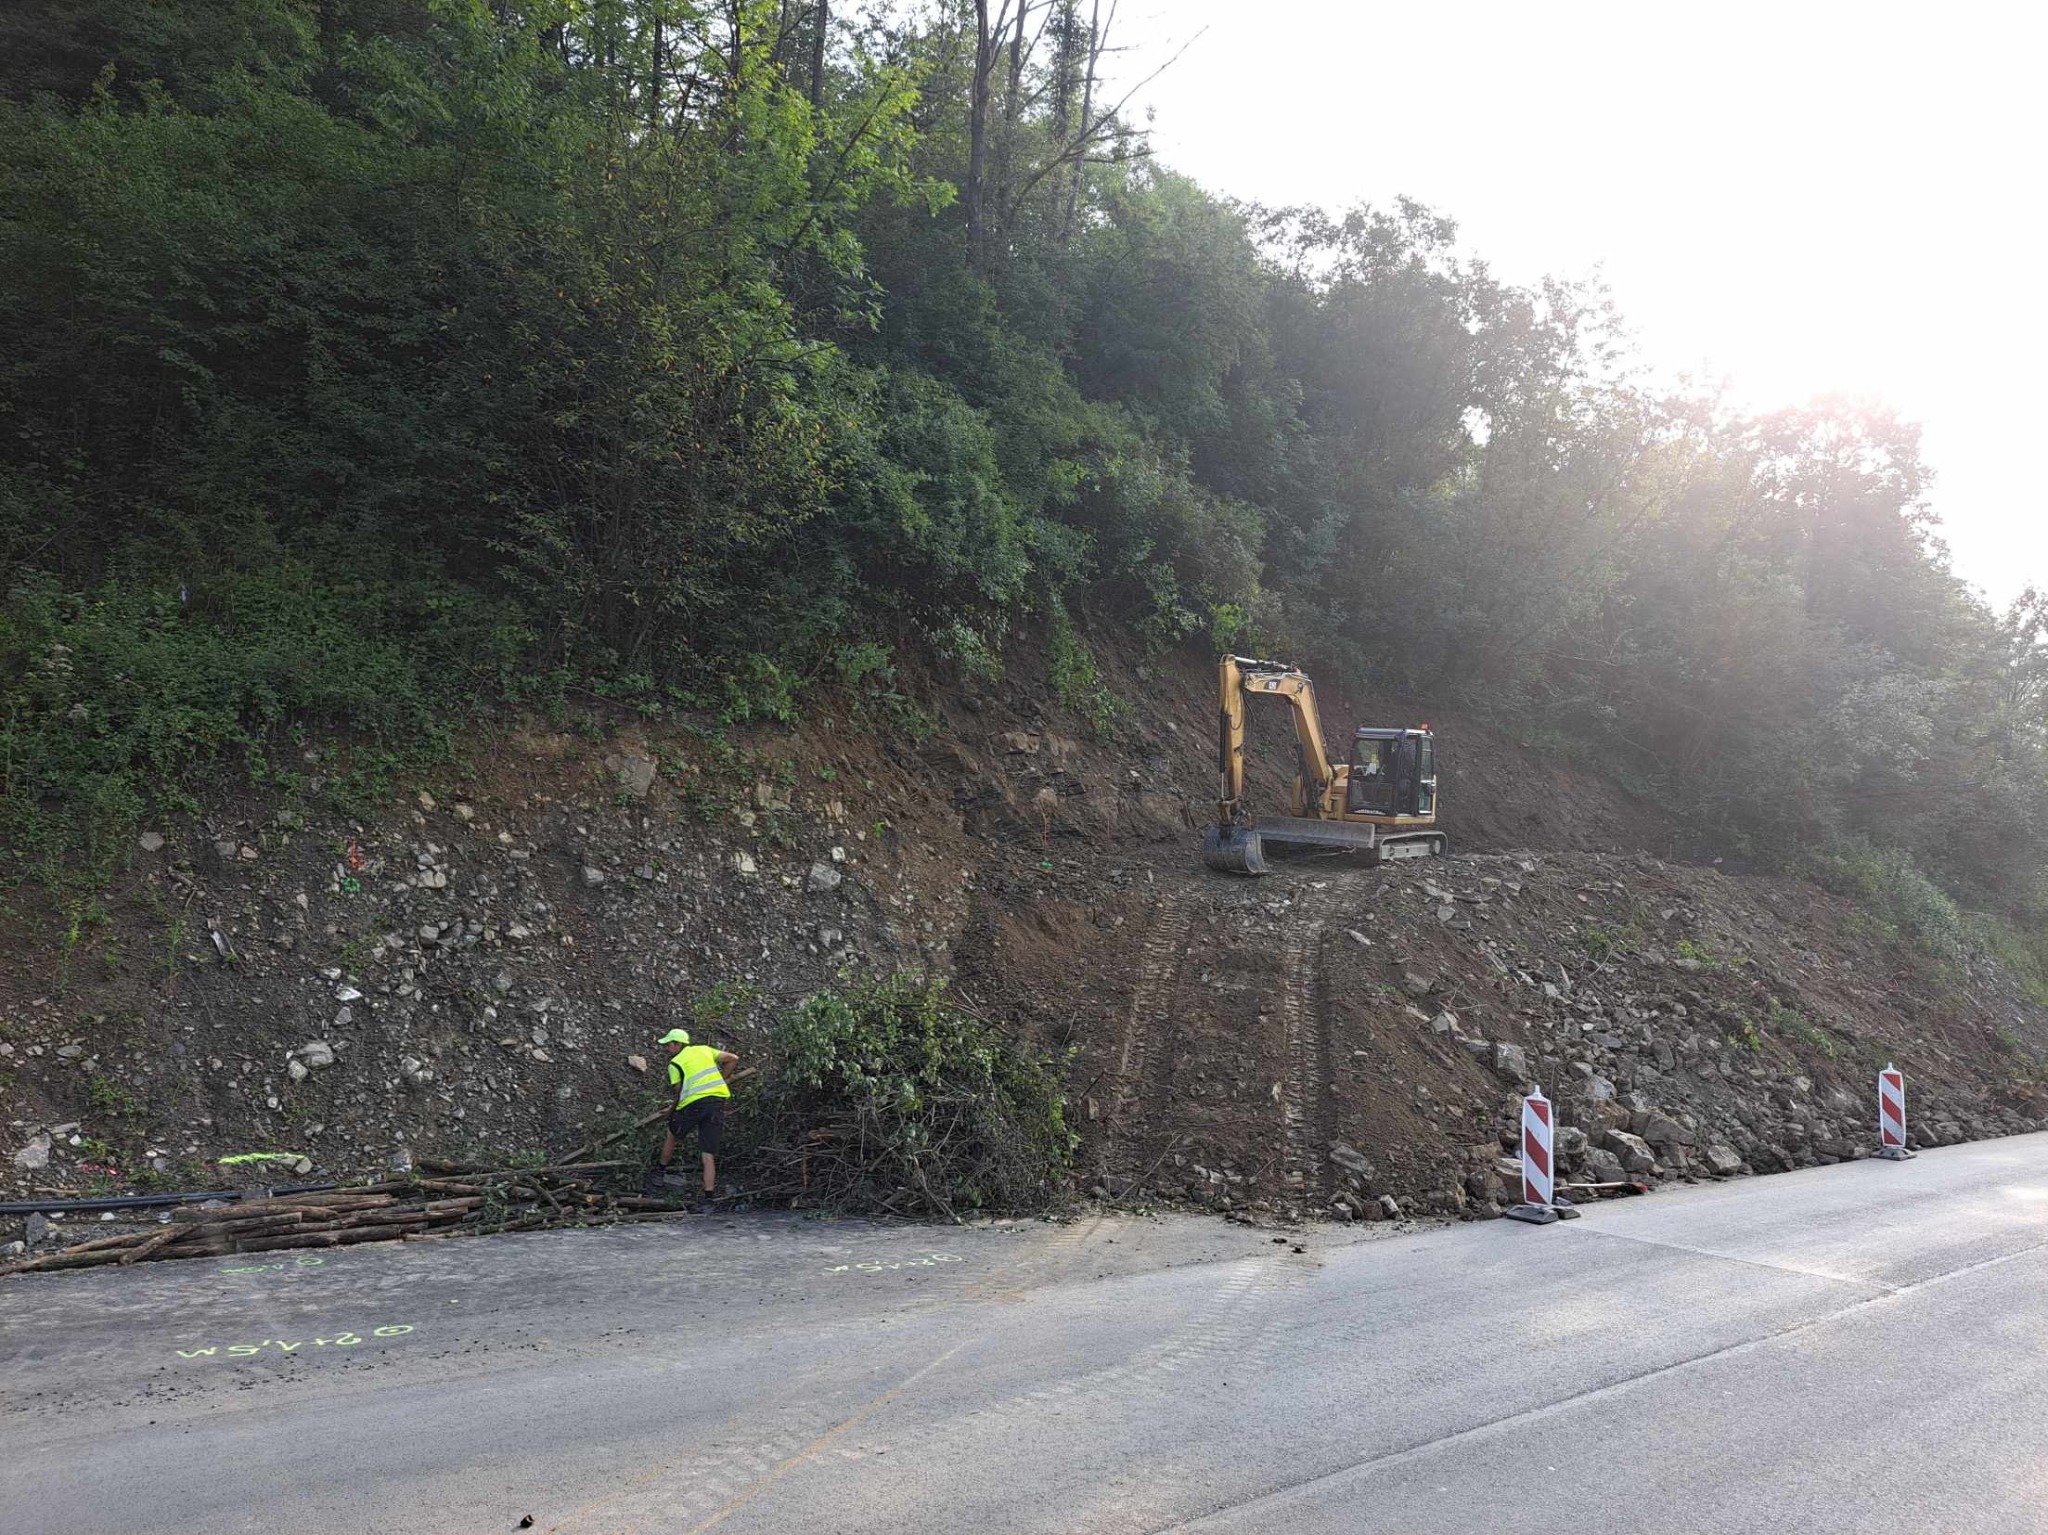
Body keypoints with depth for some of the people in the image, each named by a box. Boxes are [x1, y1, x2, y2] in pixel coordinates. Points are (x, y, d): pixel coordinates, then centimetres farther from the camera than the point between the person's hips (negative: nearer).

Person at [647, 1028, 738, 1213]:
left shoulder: (675, 1064, 6)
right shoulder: (704, 1050, 19)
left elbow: (679, 1092, 1)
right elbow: (733, 1059, 16)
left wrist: (672, 1111, 18)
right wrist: (720, 1079, 25)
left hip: (694, 1102, -4)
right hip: (717, 1101, 4)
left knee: (672, 1135, 27)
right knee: (709, 1155, 3)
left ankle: (660, 1172, 41)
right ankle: (708, 1200, -2)